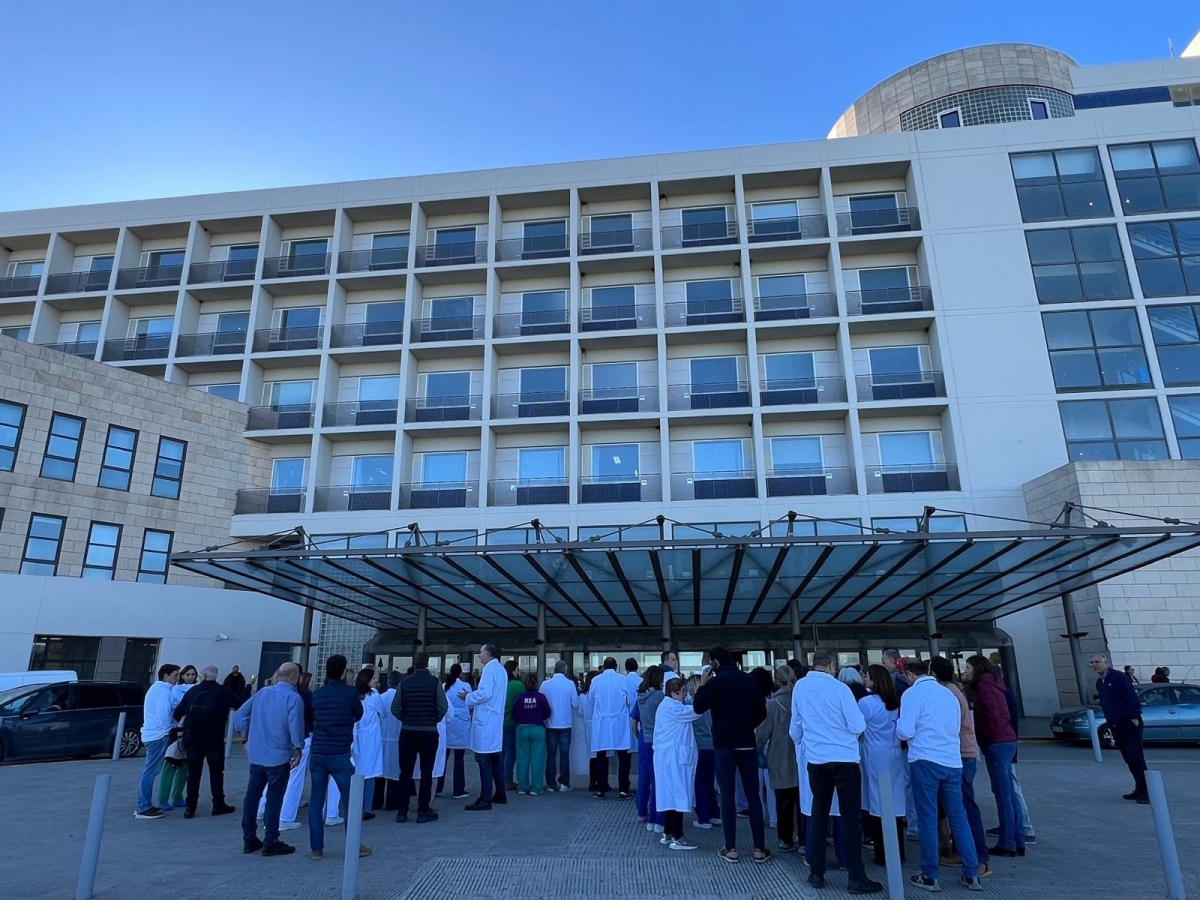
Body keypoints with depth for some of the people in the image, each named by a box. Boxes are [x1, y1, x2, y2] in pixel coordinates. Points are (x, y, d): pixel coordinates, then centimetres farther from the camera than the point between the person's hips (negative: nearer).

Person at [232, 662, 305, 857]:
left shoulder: (262, 693, 5)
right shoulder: (293, 698, -15)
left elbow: (239, 716, 7)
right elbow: (295, 727, -20)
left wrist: (248, 737, 17)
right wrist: (298, 750, -6)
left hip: (256, 755, 6)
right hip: (279, 756, -6)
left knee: (252, 796, 15)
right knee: (274, 799, 3)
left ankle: (249, 840, 23)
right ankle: (271, 843, 9)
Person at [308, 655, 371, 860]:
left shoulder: (317, 693, 4)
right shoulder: (350, 692, -9)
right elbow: (359, 715, 8)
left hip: (317, 753, 4)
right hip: (339, 754, -4)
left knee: (316, 801, 11)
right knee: (349, 800, 6)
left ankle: (316, 848, 15)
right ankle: (354, 846, 11)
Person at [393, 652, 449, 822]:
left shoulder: (404, 683, -3)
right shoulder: (434, 682, -9)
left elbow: (395, 709, -3)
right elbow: (443, 707, -12)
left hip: (407, 732, 2)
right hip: (429, 732, -2)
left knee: (405, 771, 11)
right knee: (426, 771, 6)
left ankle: (402, 811, 14)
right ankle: (423, 811, 8)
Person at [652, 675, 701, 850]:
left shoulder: (669, 706, 19)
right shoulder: (671, 707, -16)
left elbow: (688, 712, 14)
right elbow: (695, 711, -22)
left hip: (671, 757, 11)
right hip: (673, 758, -11)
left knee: (671, 794, 14)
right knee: (678, 795, -8)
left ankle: (668, 833, 20)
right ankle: (677, 838, -4)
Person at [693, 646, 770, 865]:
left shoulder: (715, 682, -11)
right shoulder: (749, 679, 1)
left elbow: (698, 707, -12)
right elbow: (762, 712, 7)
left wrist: (702, 685, 0)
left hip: (724, 745, -3)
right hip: (747, 743, 3)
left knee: (727, 795, 5)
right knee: (753, 794, 9)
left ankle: (731, 849, 7)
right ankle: (759, 848, 10)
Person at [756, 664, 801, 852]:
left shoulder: (773, 703, -12)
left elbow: (763, 732, -8)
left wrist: (756, 752, 5)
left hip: (781, 759, -3)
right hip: (802, 757, 3)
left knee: (784, 801, 9)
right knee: (802, 799, 11)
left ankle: (787, 840, 16)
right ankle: (804, 840, 13)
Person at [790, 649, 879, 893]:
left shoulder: (799, 687, 2)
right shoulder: (839, 688, -12)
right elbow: (858, 726, -10)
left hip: (815, 759, 4)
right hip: (844, 759, -4)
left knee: (819, 813, 15)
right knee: (850, 818, 4)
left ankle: (816, 873, 19)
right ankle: (856, 878, 7)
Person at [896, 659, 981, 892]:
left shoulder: (913, 693, -5)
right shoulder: (949, 694, 14)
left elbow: (905, 732, -11)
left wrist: (897, 725, 10)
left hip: (926, 762, -6)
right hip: (953, 763, 6)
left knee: (928, 819, 1)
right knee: (958, 818, 12)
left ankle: (930, 876, 8)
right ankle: (971, 875, 15)